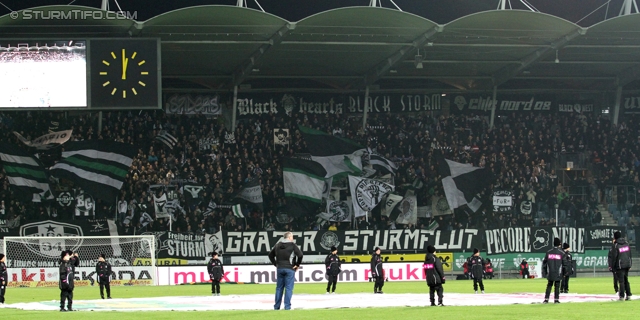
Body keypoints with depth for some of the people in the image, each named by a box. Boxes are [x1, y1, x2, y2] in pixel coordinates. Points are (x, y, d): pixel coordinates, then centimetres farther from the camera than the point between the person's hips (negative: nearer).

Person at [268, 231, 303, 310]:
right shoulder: (292, 245, -7)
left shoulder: (278, 245, 10)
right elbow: (300, 255, -16)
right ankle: (287, 306, -6)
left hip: (280, 268, 5)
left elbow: (270, 255, 16)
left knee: (279, 287, 11)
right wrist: (297, 265, -4)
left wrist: (275, 264, 17)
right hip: (289, 268, -5)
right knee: (288, 288, -2)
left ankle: (277, 306, 13)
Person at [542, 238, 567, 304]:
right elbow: (564, 263, -2)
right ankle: (556, 299, 2)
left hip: (550, 273, 2)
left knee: (549, 286, 9)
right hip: (558, 273, -2)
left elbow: (544, 262, 6)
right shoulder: (561, 253, -4)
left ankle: (546, 299, 3)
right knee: (557, 286, 3)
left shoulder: (548, 252, 3)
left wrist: (544, 272, 13)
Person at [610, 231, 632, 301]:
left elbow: (614, 256, -11)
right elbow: (630, 254, 13)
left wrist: (612, 266, -3)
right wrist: (630, 265, 19)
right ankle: (628, 295, 12)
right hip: (627, 264, 6)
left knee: (621, 281, -4)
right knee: (626, 280, 14)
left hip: (620, 266, -6)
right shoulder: (626, 243, 8)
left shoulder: (616, 245, -11)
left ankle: (622, 296, -5)